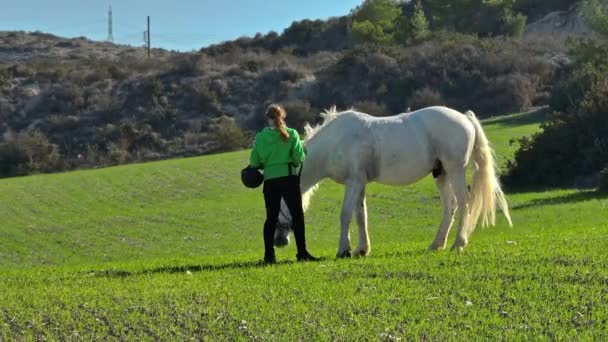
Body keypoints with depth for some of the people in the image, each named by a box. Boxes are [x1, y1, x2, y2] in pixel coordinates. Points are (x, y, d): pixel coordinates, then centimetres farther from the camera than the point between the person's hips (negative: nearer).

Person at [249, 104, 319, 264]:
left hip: (269, 180, 2)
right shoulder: (292, 134, -4)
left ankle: (269, 254, 4)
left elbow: (254, 162, 0)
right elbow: (299, 158, -6)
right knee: (297, 215, 5)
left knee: (271, 217, 8)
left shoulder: (260, 137, 0)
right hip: (289, 177, -2)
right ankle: (302, 252, 3)